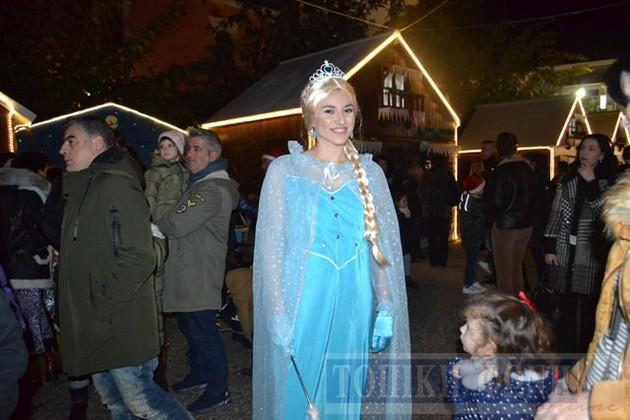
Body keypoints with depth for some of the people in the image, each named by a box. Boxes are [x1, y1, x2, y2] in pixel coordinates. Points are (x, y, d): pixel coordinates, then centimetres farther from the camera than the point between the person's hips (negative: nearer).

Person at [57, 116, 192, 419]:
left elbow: (138, 259, -23)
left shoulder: (115, 185, -15)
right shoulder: (81, 189, 15)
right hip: (94, 329, 9)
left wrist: (100, 312, -18)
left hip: (120, 325, -9)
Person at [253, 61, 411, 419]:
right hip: (303, 304, -2)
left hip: (354, 306, 3)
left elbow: (385, 247, 8)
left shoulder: (371, 173, 6)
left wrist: (386, 310, 2)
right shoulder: (285, 170, -3)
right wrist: (279, 318, -10)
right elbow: (272, 248, -4)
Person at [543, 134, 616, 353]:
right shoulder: (568, 179, 8)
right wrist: (549, 247, 3)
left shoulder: (610, 181, 2)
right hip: (566, 250, 2)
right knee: (567, 304, 8)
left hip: (592, 252, -2)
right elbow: (556, 213, 6)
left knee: (589, 306, 2)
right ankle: (566, 350, 20)